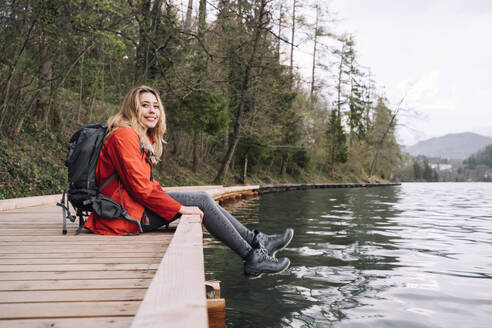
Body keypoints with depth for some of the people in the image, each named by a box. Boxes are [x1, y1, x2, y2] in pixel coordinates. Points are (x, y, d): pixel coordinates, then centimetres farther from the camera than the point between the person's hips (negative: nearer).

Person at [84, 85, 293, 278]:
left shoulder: (144, 138, 18)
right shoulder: (124, 135, -14)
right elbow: (139, 186, -20)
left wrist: (177, 202, 5)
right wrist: (179, 208, -15)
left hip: (137, 205, 10)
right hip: (126, 215, -9)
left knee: (203, 199, 2)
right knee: (202, 201, -12)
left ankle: (256, 240, 4)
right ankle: (252, 258, -6)